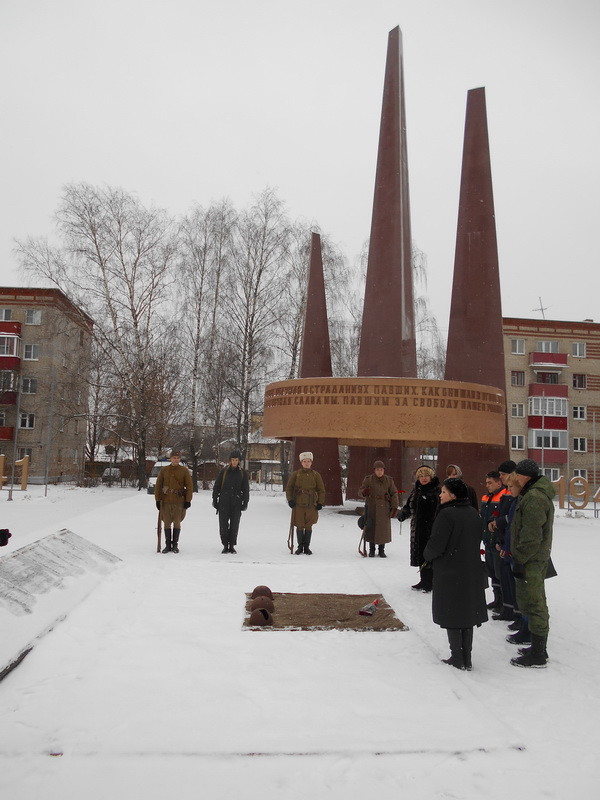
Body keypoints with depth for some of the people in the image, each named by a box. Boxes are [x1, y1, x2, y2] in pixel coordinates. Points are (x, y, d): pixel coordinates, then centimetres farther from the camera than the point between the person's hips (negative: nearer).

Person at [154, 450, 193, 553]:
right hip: (166, 501, 1)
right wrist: (158, 500, 1)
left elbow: (189, 486, 1)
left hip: (179, 502, -1)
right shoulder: (164, 470, 4)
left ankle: (175, 545, 14)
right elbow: (158, 485, 6)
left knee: (177, 523, 3)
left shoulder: (184, 470, 1)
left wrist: (188, 500, -5)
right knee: (167, 523, 5)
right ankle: (168, 545, 15)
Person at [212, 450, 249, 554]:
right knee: (223, 524, -1)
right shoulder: (224, 471, 3)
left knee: (234, 524, 2)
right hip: (224, 502, 0)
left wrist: (245, 502, 3)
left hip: (236, 502, 0)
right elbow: (216, 486, 7)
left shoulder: (243, 473, 5)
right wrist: (215, 500, 3)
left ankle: (232, 545, 13)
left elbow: (246, 489, 9)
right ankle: (225, 545, 10)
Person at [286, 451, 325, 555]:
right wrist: (290, 500, -3)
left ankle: (307, 547, 17)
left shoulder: (316, 475, 5)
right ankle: (300, 546, 17)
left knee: (308, 527, 5)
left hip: (311, 505, 1)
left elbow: (321, 490, 10)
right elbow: (289, 488, 7)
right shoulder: (295, 474, 3)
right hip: (298, 505, -1)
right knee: (300, 526, 2)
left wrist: (320, 503, 3)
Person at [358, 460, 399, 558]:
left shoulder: (389, 480, 4)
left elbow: (394, 494, 4)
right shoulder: (368, 479, -1)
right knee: (371, 528, 1)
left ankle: (382, 550, 16)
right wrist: (364, 492, -26)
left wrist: (394, 507, -5)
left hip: (384, 509, 1)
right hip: (371, 508, -1)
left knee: (384, 529, 2)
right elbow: (360, 492, -1)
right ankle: (371, 550, 16)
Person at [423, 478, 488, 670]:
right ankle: (467, 658, 21)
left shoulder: (446, 514, -19)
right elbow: (477, 540, 13)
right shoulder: (473, 513, 4)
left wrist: (427, 555, 2)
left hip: (450, 573, -7)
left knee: (452, 616, 6)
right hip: (472, 572, 7)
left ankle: (457, 658, 12)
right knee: (468, 614, 14)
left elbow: (436, 545, -18)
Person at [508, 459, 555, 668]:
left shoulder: (533, 498, -20)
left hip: (531, 560, -11)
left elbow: (531, 536, -23)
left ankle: (537, 655, 3)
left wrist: (519, 560, -19)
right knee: (537, 602, 17)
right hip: (540, 557, 11)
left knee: (532, 604, -4)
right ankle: (539, 649, 27)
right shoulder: (540, 494, 14)